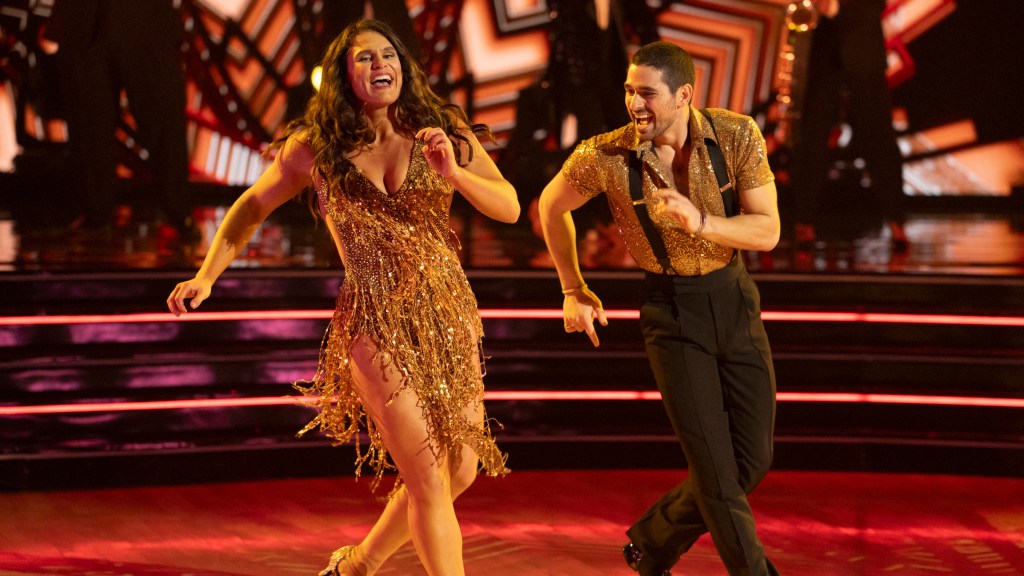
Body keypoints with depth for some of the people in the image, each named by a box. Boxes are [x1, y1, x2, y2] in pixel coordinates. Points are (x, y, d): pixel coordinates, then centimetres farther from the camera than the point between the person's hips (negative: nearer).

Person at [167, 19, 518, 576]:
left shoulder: (442, 131, 3)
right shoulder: (314, 148, 0)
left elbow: (509, 208, -2)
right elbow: (251, 206, 13)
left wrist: (455, 174, -20)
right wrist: (206, 276, 2)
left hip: (450, 315, 4)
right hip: (376, 324, -4)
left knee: (460, 470, 10)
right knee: (428, 480, -10)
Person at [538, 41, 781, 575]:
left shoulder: (738, 135, -15)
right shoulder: (604, 156, -17)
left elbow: (768, 231, -14)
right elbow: (551, 206, 3)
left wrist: (700, 222, -31)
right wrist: (574, 291, 5)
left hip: (734, 298, 3)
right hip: (671, 312, -3)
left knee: (752, 462, 9)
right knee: (716, 471, -8)